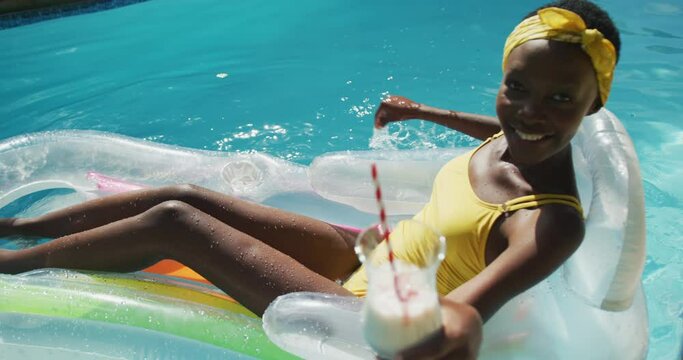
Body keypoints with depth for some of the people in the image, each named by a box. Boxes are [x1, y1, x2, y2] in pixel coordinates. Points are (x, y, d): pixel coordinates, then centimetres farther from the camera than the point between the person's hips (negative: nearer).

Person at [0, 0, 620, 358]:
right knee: (185, 195, 3)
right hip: (364, 254, 7)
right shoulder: (517, 137, -4)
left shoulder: (554, 222, -25)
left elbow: (465, 310, -41)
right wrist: (424, 112, 26)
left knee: (173, 221, -12)